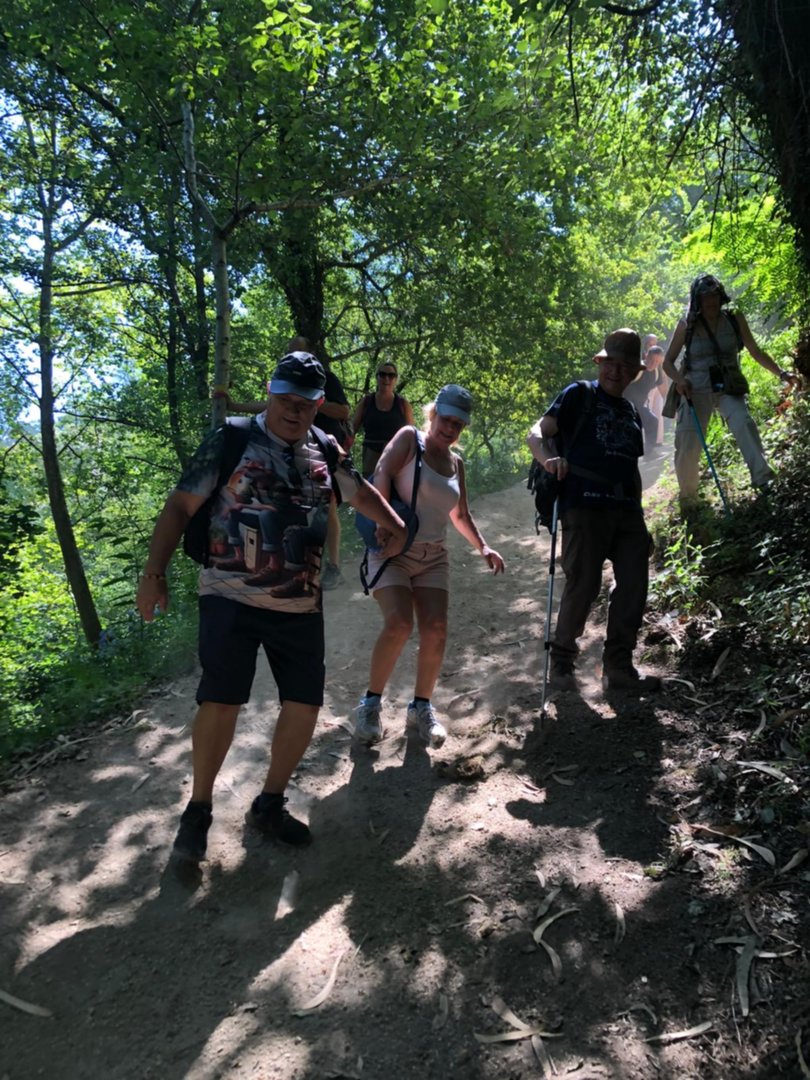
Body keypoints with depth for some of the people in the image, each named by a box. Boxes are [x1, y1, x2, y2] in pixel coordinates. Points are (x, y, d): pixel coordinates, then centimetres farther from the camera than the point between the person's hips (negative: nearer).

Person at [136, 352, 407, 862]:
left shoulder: (326, 453, 9)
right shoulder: (231, 442, -3)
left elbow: (362, 492, 28)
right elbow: (181, 506, -3)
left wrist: (394, 524, 15)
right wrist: (155, 572, -11)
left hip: (301, 606, 5)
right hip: (232, 598, -4)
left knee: (305, 705, 4)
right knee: (221, 701, -11)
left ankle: (270, 803, 25)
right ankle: (199, 809, 13)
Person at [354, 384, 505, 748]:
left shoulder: (456, 463, 15)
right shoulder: (410, 438, -1)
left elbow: (460, 515, 23)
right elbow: (381, 475, -16)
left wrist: (483, 546, 11)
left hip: (433, 557, 5)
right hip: (392, 549, -5)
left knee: (435, 630, -9)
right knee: (399, 624, -22)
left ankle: (421, 707, 10)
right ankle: (371, 702, -1)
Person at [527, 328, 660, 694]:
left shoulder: (631, 413, 24)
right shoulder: (579, 395, 6)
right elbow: (537, 433, -5)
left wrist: (638, 513, 20)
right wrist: (549, 458, -27)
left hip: (626, 511, 7)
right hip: (585, 505, -6)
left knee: (633, 586, 1)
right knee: (583, 586, -6)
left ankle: (619, 667, 11)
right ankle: (561, 662, 12)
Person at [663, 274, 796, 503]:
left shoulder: (735, 319, 4)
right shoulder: (687, 325, 1)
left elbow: (756, 352, 12)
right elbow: (668, 362, 5)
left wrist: (780, 373, 1)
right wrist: (679, 379, -15)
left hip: (728, 388, 1)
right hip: (696, 390, 0)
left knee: (744, 423, -28)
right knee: (688, 445, -4)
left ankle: (762, 477, -39)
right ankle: (687, 494, 19)